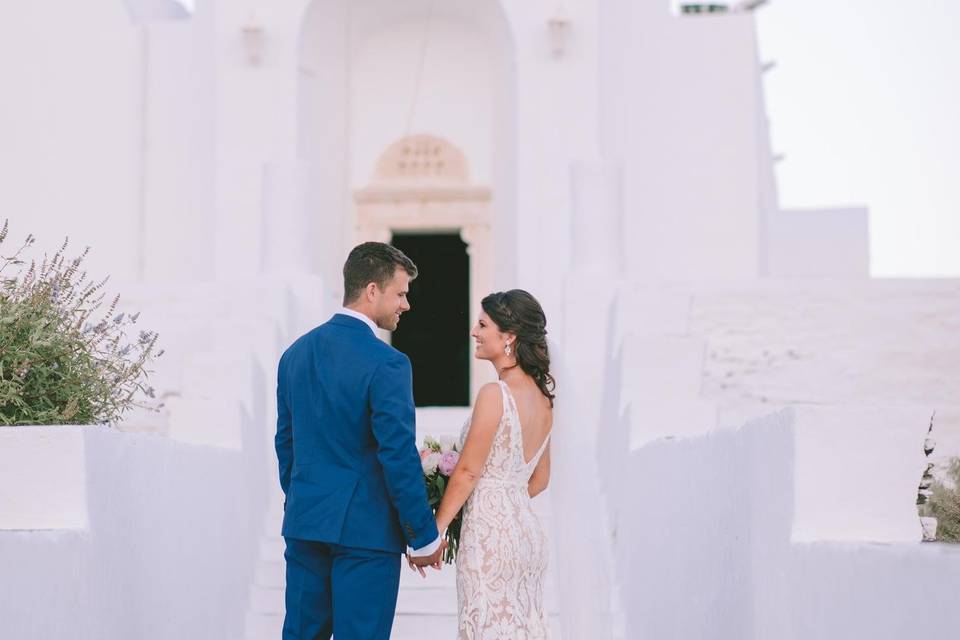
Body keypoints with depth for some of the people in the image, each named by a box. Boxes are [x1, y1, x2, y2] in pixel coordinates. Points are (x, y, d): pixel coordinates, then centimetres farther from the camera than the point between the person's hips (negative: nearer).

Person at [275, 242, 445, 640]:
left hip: (304, 523, 7)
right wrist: (424, 538, -7)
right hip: (365, 529, -7)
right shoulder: (386, 363, -15)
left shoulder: (295, 353, 8)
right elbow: (399, 457, -16)